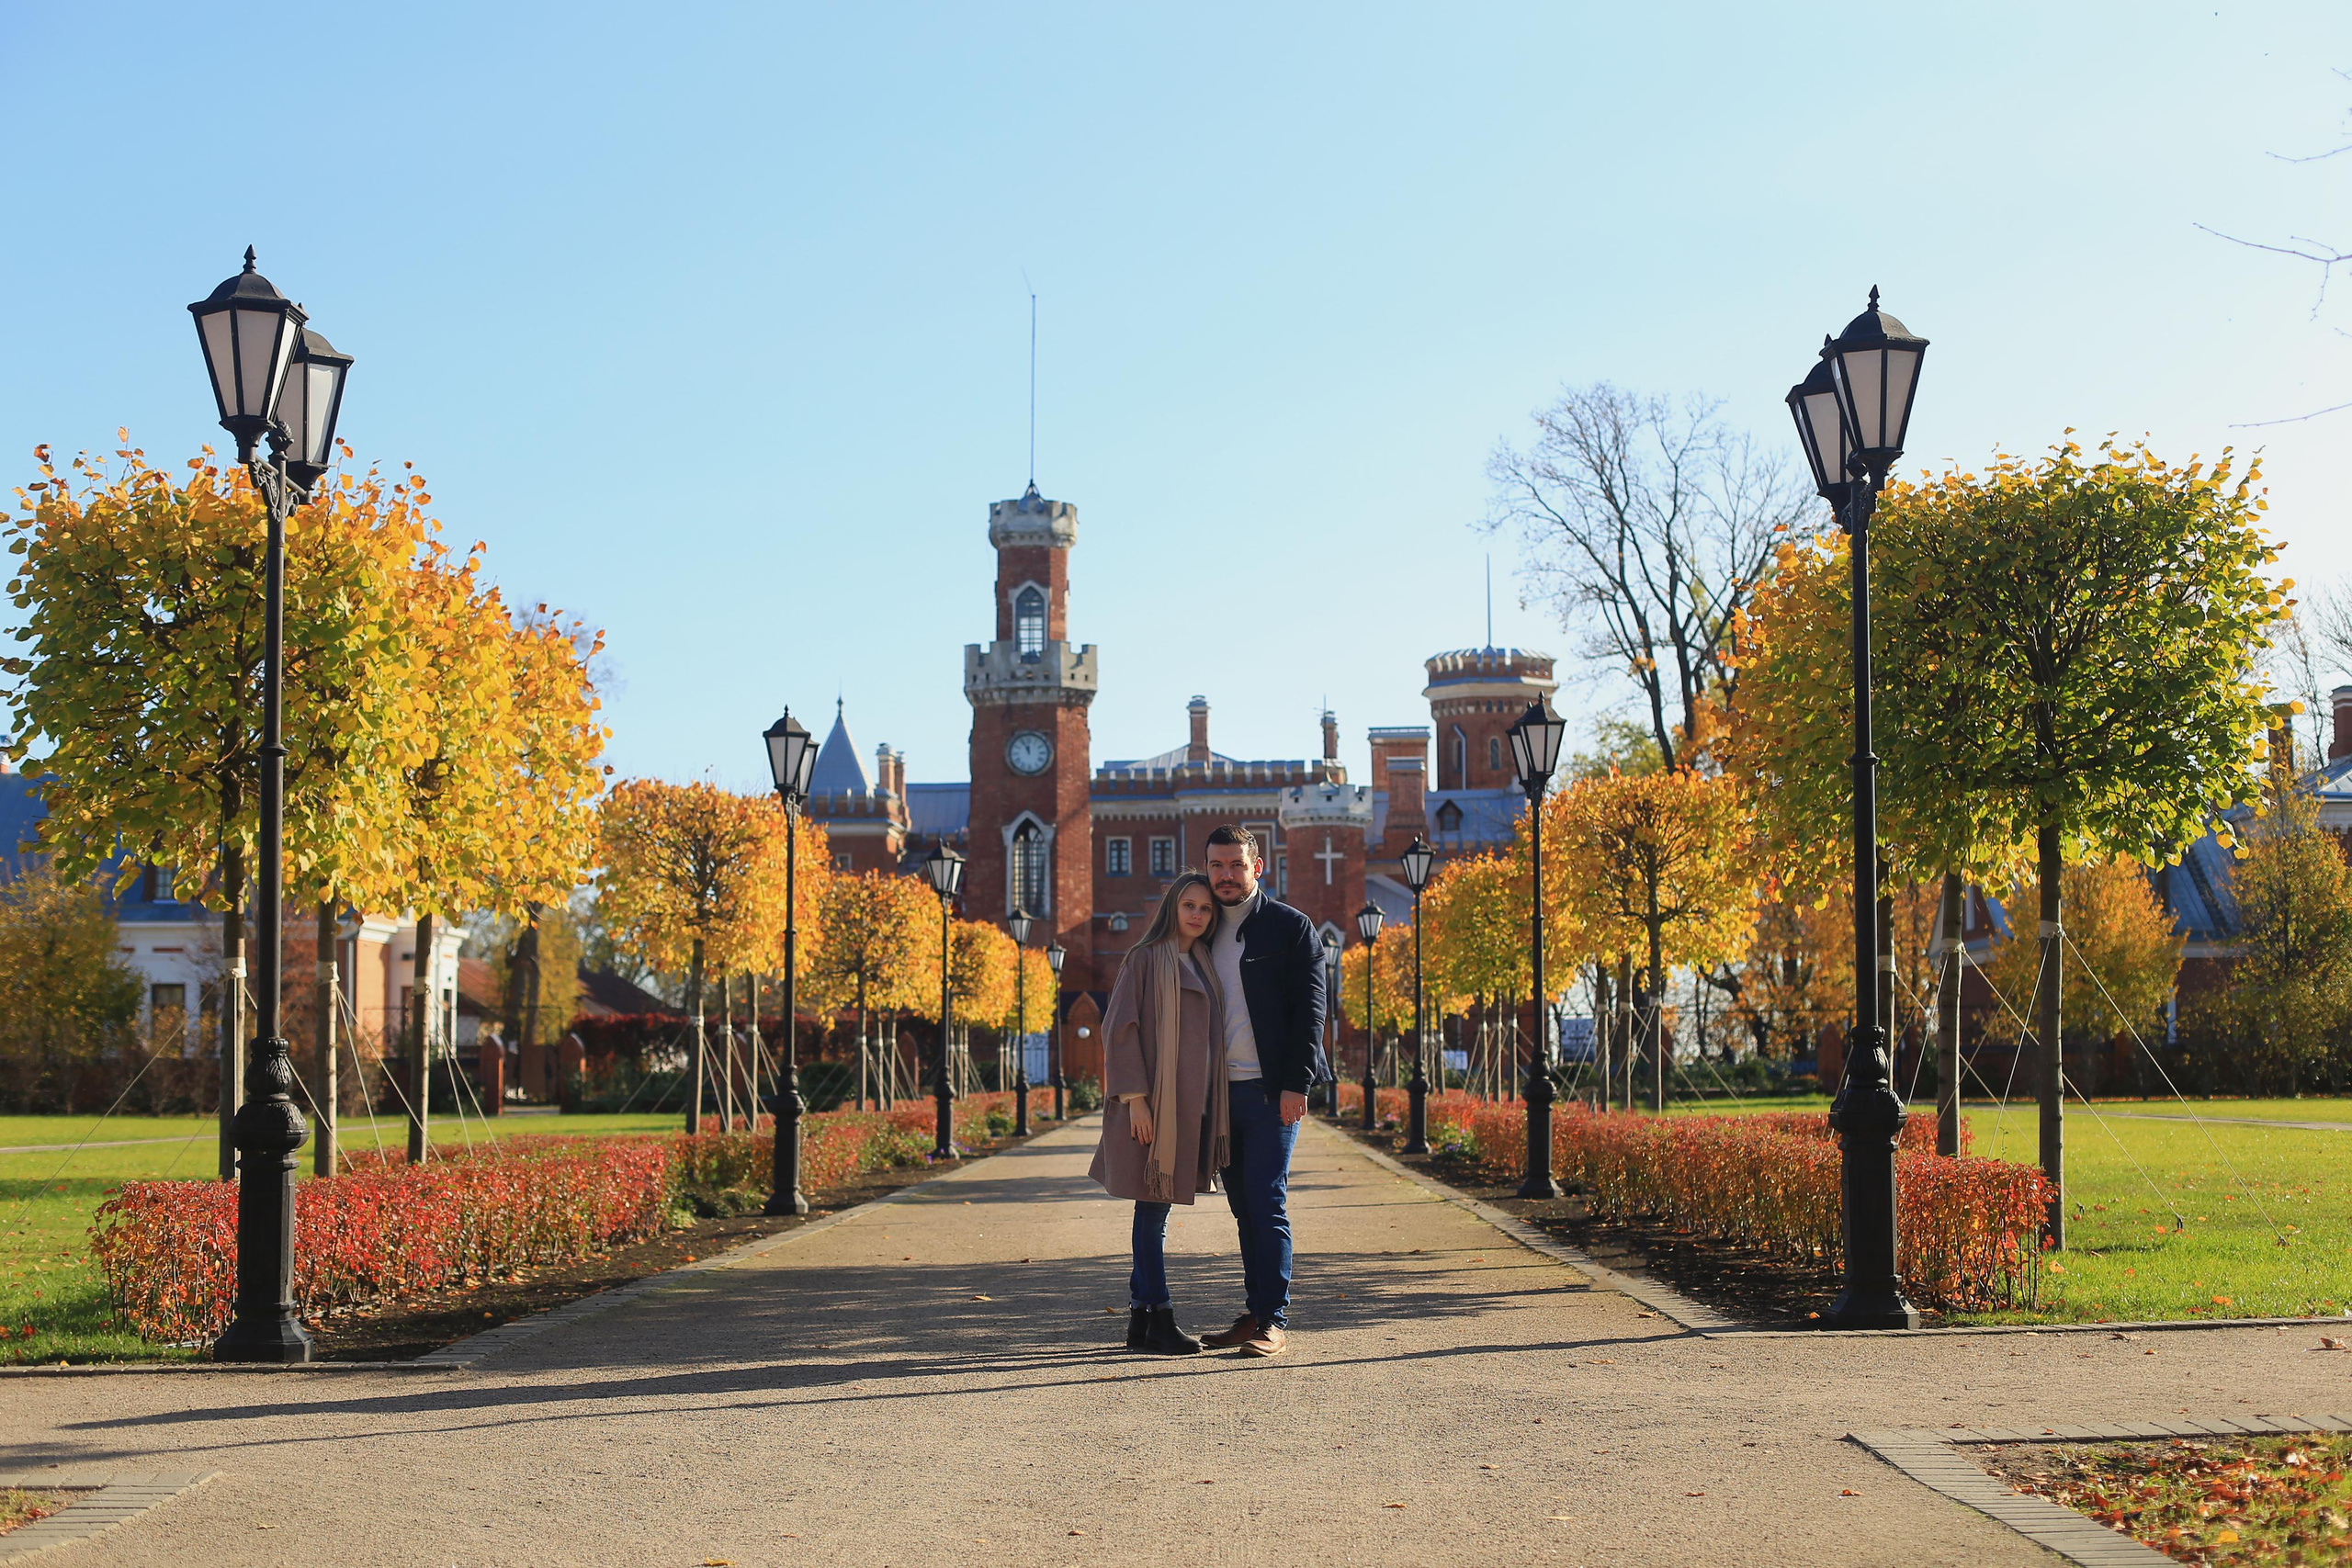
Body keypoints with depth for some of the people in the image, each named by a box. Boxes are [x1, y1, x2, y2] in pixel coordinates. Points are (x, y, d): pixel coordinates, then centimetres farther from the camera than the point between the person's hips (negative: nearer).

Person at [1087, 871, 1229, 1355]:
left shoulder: (1202, 965, 16)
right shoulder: (1146, 958, -5)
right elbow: (1119, 1029, -11)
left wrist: (1210, 1110, 14)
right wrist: (1134, 1097, -18)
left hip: (1191, 1105, 7)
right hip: (1155, 1105, -7)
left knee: (1156, 1211, 10)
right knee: (1153, 1210, -4)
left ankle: (1140, 1319, 14)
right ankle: (1160, 1320, -2)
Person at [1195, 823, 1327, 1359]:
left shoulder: (1289, 926, -2)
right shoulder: (1205, 931, 15)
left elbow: (1309, 1009, -7)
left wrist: (1295, 1084, -15)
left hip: (1270, 1091, -6)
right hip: (1221, 1091, 6)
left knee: (1267, 1202, -9)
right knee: (1245, 1207, 9)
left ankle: (1274, 1319, -5)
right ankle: (1255, 1312, 14)